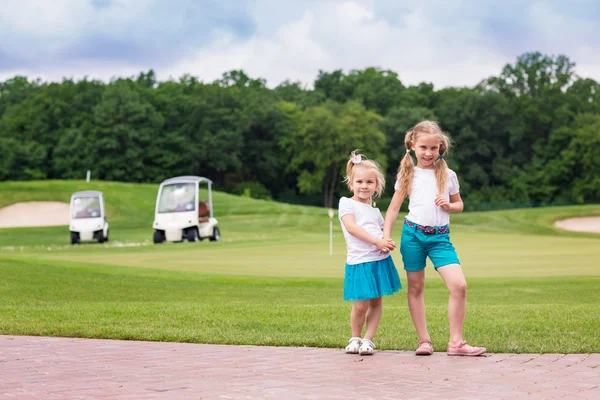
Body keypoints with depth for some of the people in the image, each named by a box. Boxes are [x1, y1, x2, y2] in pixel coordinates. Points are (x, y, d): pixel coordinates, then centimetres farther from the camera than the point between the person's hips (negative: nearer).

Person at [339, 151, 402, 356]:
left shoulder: (375, 211, 18)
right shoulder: (346, 203, 1)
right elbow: (351, 227, -12)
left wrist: (388, 243, -6)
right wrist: (377, 241, -18)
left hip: (380, 260, 5)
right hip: (359, 262, -5)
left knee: (376, 302, 5)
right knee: (361, 306, -7)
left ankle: (368, 339, 15)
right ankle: (355, 337, 14)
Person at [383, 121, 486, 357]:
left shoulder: (448, 175, 7)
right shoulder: (408, 175, 4)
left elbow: (459, 205, 17)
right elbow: (394, 207, 7)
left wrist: (448, 206, -6)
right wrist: (386, 236, -2)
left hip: (440, 237, 0)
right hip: (413, 233, 0)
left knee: (459, 285, -13)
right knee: (416, 287, 5)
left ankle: (455, 342, -6)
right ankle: (424, 340, 15)